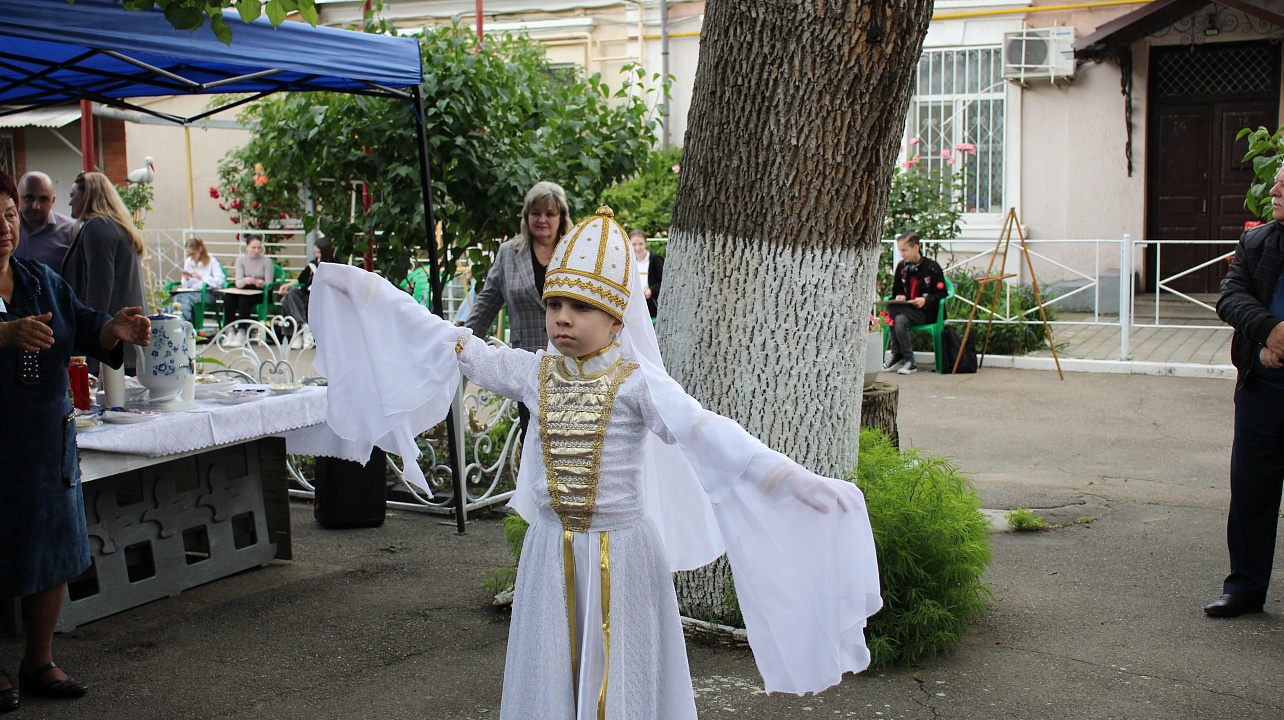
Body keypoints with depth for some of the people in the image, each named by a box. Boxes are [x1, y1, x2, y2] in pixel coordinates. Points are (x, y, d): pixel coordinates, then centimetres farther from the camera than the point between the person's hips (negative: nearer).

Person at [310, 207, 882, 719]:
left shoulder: (637, 382, -13)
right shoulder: (533, 373, 0)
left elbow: (707, 434, -25)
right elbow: (455, 346, 5)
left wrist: (791, 479, -39)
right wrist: (366, 292, 6)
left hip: (620, 554, -4)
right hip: (550, 549, 4)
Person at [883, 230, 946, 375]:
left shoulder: (932, 267, -3)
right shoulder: (901, 267, 13)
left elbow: (941, 294, -3)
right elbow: (896, 291, 22)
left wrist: (925, 300, -21)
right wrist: (899, 297, -2)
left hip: (926, 313, -5)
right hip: (906, 311, 5)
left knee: (893, 309, -31)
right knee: (899, 320, -32)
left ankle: (897, 355, -22)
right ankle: (909, 361, -25)